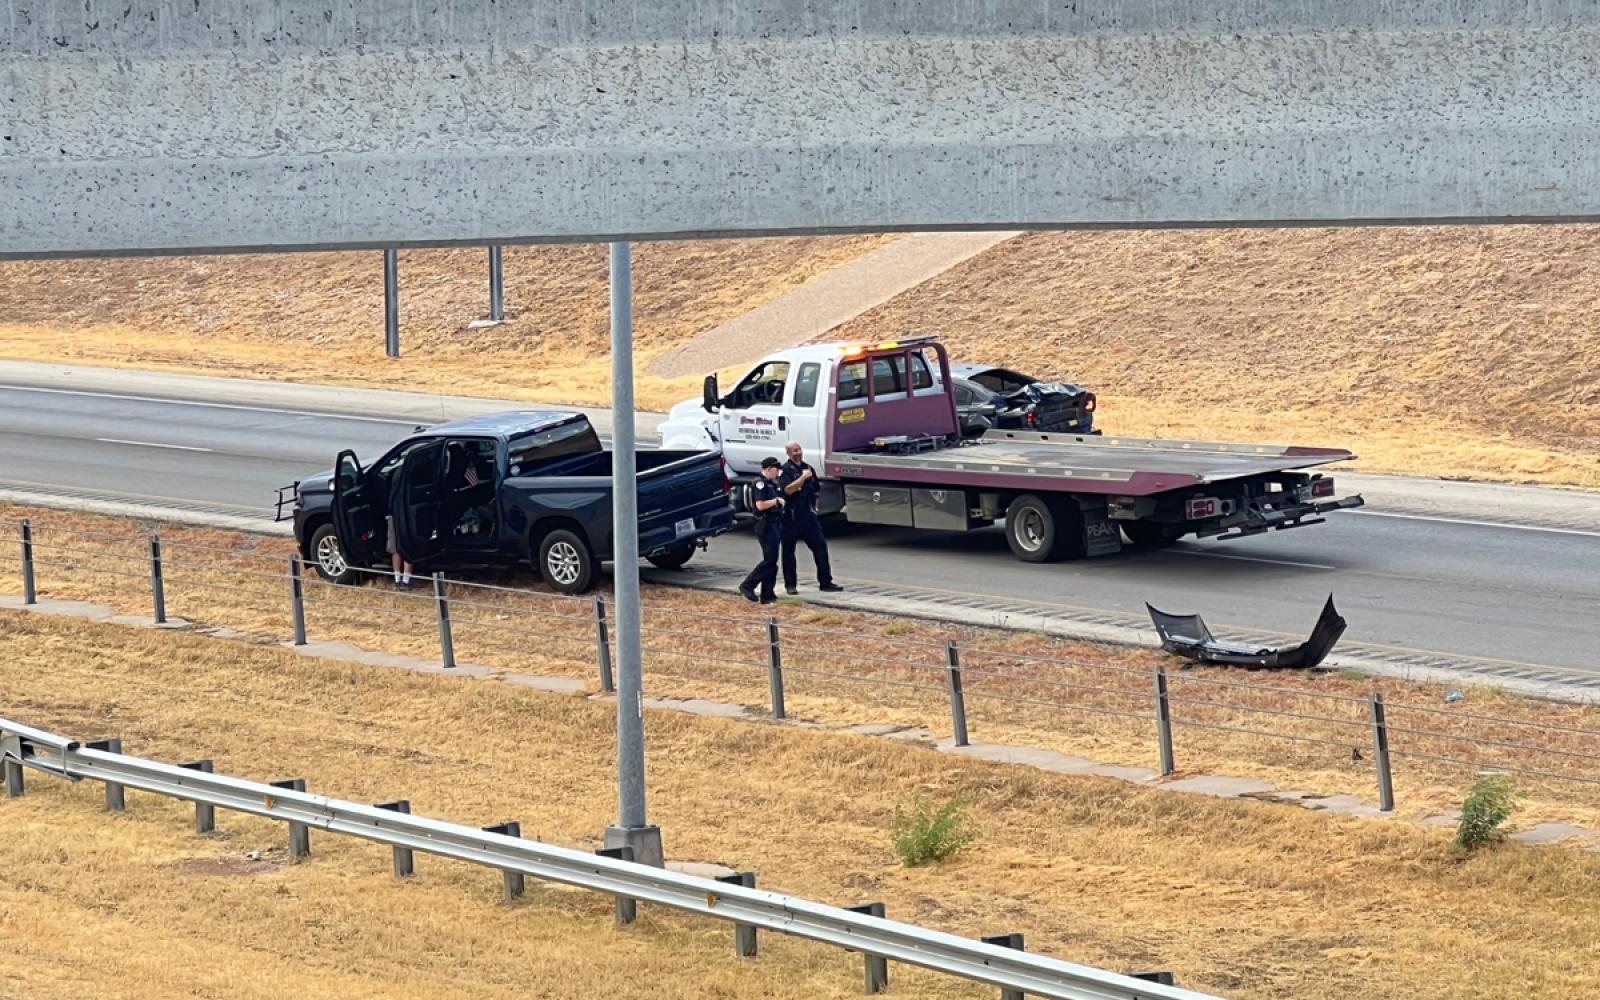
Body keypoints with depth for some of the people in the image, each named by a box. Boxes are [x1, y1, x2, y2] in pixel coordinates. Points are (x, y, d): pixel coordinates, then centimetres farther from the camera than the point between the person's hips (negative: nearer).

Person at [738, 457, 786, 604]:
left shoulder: (773, 484, 18)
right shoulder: (760, 484, -11)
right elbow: (760, 505, -22)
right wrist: (776, 501, -13)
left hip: (776, 524, 10)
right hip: (766, 525, -10)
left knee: (772, 561, 8)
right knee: (769, 560, -13)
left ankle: (767, 595, 9)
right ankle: (747, 586, -8)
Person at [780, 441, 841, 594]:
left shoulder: (808, 468, 14)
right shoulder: (785, 470, -7)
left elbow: (815, 489, 26)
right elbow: (788, 489, -22)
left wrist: (813, 505, 15)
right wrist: (803, 477, -25)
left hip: (808, 514, 6)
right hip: (791, 516, -6)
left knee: (820, 545, 1)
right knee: (788, 550, 1)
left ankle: (825, 582, 6)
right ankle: (790, 584, 9)